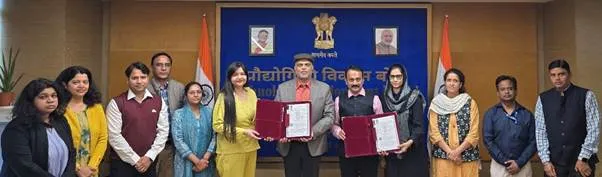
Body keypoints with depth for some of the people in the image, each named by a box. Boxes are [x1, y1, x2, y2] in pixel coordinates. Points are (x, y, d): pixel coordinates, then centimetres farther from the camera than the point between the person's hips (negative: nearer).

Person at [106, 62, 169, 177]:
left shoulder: (159, 102, 4)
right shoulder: (116, 103, -6)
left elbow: (163, 131, 2)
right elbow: (114, 136, -10)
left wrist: (149, 156, -7)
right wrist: (135, 160, -11)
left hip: (149, 162, 3)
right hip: (122, 163, -3)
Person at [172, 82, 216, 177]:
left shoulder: (209, 112, 4)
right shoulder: (178, 114, -2)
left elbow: (214, 136, -2)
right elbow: (178, 140, -10)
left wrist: (205, 158, -13)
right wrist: (196, 161, -14)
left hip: (205, 163, 2)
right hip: (186, 163, -2)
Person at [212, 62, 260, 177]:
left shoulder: (251, 93, 3)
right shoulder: (224, 97, -12)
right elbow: (217, 125, -13)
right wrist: (243, 131, -19)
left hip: (250, 146, 5)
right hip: (231, 150, -5)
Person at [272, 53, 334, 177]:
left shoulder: (324, 88, 1)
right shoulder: (283, 88, 4)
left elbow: (329, 116, -3)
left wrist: (313, 132, -17)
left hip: (313, 145, -1)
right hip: (289, 145, 1)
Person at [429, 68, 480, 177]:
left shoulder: (470, 103, 2)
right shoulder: (436, 103, 3)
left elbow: (474, 132, -3)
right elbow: (434, 132, -1)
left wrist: (458, 151, -13)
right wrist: (449, 151, -11)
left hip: (466, 156, 0)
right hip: (442, 156, 0)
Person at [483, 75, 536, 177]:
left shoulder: (527, 114, 4)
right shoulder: (490, 114, 0)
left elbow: (533, 141, 0)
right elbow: (488, 140, -6)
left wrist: (519, 163, -10)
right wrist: (505, 162, -11)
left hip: (523, 166, 1)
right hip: (499, 166, -1)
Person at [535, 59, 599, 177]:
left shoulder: (586, 96, -2)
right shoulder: (543, 99, 3)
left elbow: (594, 129, -5)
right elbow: (540, 131, 1)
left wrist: (583, 158, -10)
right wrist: (545, 161, -5)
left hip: (581, 161, -2)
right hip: (554, 162, 2)